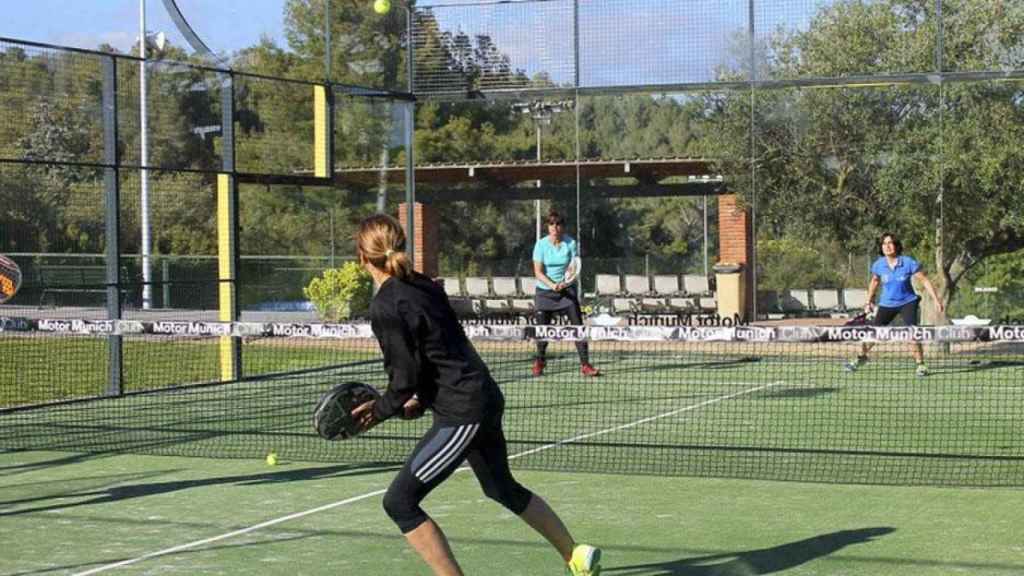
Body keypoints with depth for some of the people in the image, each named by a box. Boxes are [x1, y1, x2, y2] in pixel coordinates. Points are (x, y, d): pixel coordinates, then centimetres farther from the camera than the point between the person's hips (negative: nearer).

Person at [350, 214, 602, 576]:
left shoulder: (386, 307, -17)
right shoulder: (423, 286, 7)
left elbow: (406, 378, -16)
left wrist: (380, 411, -1)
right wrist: (423, 400, 17)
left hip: (462, 414, -10)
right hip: (485, 400, 10)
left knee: (399, 501, -6)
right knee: (503, 488, 29)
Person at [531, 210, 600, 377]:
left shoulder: (570, 243, -5)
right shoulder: (541, 245, -7)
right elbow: (538, 272, -9)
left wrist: (565, 283, -26)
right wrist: (552, 285, -25)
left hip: (567, 290, 0)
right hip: (544, 292, 0)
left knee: (578, 326, -9)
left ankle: (585, 365, -7)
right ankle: (539, 363, 26)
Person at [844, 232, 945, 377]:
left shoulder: (908, 263, -17)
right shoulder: (878, 265, -7)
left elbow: (924, 280, -11)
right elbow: (875, 281, 14)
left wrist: (936, 299, -17)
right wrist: (869, 302, 17)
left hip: (907, 302, -3)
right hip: (887, 304, 3)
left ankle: (920, 365, -8)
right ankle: (861, 357, 28)